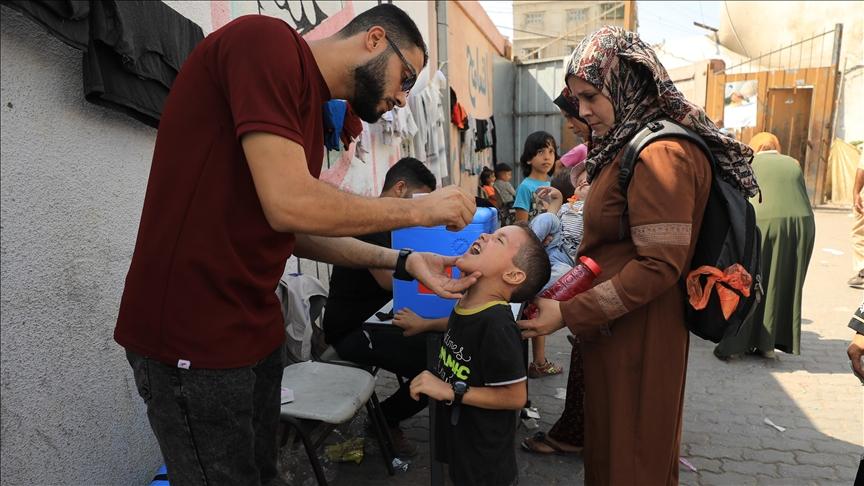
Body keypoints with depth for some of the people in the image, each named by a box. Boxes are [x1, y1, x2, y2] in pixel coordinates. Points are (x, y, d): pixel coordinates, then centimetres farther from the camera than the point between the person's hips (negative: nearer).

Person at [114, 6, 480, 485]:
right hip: (192, 335, -9)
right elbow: (290, 206, -26)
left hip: (255, 328, 9)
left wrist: (404, 262, 6)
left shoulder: (309, 108, 13)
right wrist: (417, 209, -12)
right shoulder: (267, 40, -15)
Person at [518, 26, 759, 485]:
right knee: (610, 437, 22)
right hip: (611, 325, 9)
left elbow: (659, 265, -24)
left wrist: (569, 313, -23)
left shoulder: (660, 155, -20)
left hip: (638, 333, -9)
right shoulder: (628, 147, 11)